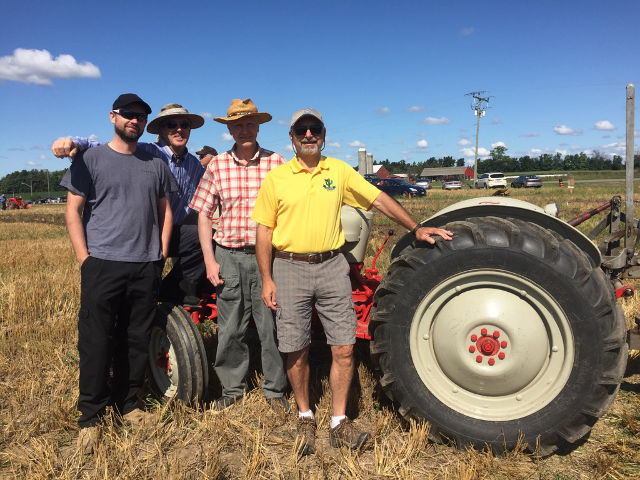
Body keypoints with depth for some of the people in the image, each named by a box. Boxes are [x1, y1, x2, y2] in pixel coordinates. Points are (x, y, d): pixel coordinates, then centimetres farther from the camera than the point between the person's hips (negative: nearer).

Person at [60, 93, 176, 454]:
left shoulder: (156, 164, 12)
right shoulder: (91, 159, 3)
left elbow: (165, 210, 16)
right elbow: (73, 210, 0)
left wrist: (161, 253, 7)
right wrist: (84, 258, -7)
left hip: (146, 267, 3)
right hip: (103, 264, -3)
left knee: (137, 341, 10)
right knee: (96, 342, 0)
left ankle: (127, 404, 26)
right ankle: (90, 417, 13)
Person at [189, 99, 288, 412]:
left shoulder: (276, 163, -1)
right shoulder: (217, 166, 3)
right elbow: (204, 214, 5)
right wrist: (209, 261, 0)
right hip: (229, 255, 2)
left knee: (271, 326, 6)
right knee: (230, 329, 11)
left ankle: (275, 389, 24)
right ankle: (232, 389, 29)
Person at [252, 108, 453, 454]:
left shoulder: (339, 171, 6)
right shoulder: (276, 178, 1)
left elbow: (378, 199, 6)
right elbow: (264, 231, 2)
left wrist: (415, 228, -3)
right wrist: (267, 279, -4)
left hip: (331, 267, 2)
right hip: (290, 269, -1)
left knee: (344, 349, 1)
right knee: (297, 351, 7)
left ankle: (339, 423, 15)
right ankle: (305, 417, 28)